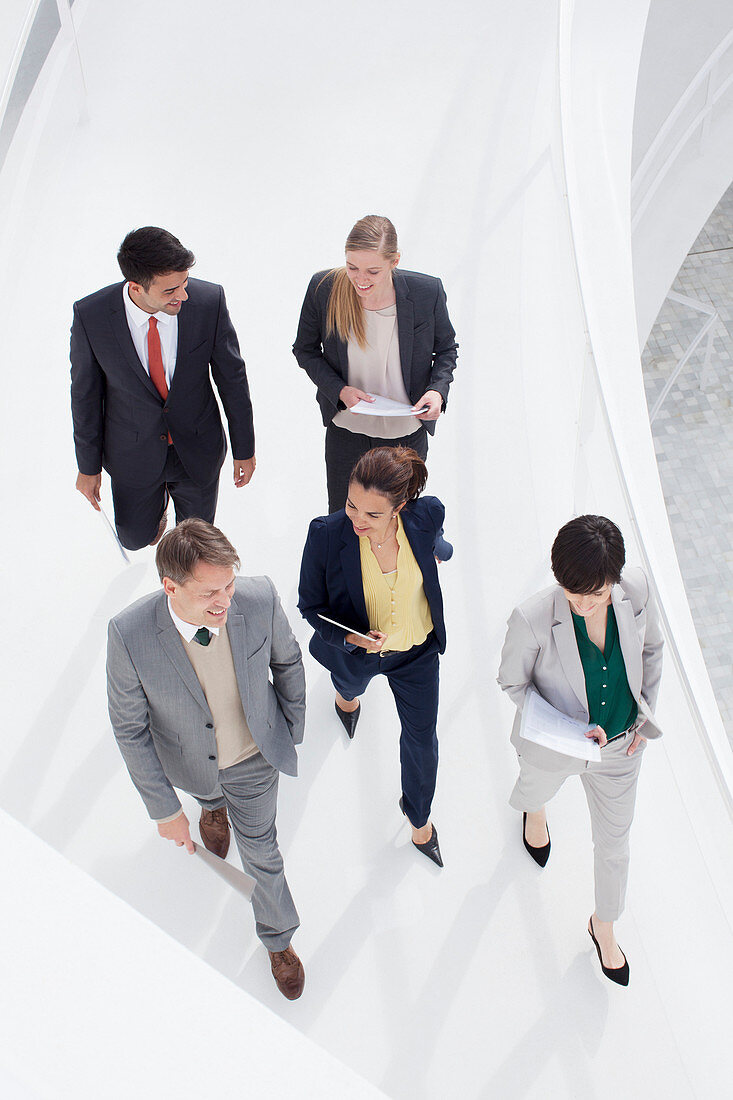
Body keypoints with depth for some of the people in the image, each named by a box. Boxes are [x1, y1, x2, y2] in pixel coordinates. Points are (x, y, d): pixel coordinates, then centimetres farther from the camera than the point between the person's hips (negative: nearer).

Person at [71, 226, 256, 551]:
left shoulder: (209, 301, -23)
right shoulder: (91, 316, -23)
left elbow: (232, 377, -9)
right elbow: (85, 393, -8)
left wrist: (244, 449, 0)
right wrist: (88, 465, 0)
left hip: (199, 449, 0)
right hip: (132, 453, 0)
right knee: (135, 538, 20)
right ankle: (155, 508, 57)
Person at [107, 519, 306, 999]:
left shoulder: (259, 598, -32)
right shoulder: (130, 634, -36)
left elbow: (287, 660, -9)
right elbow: (129, 728, -20)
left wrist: (293, 730, 3)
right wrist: (163, 807, -15)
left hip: (256, 756, 0)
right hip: (190, 763, 0)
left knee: (261, 851, 20)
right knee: (208, 789, 35)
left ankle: (278, 940, 51)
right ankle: (213, 804, 76)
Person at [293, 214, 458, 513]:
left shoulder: (427, 292, -17)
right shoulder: (323, 288, -16)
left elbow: (446, 348, 2)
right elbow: (305, 350, -1)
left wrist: (438, 389, -18)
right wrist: (339, 390, -17)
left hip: (407, 435, 0)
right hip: (346, 431, 1)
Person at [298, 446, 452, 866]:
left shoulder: (428, 514, -30)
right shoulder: (327, 534, -34)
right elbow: (311, 604, -19)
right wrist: (352, 637, -34)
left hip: (417, 650, 1)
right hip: (356, 652, 0)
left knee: (423, 739, 17)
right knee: (351, 683, 35)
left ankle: (419, 819, 47)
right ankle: (347, 695, 78)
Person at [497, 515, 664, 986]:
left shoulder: (637, 589, -25)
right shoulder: (532, 619, -36)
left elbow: (651, 647, -3)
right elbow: (513, 682, -17)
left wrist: (647, 715, -2)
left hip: (619, 748, 2)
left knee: (614, 842, 21)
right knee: (537, 787, 33)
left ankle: (605, 926, 51)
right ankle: (534, 811, 75)